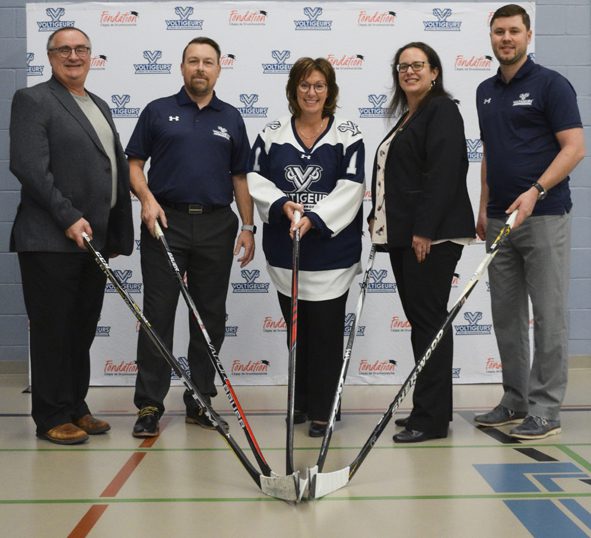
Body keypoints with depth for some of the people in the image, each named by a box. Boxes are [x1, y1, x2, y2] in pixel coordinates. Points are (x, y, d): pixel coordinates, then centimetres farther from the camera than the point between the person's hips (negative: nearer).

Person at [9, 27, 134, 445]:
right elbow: (29, 167, -15)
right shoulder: (33, 100, -4)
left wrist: (116, 235, 15)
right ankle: (53, 418, 10)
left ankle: (76, 409, 24)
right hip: (50, 239, -7)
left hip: (93, 239, 7)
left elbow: (116, 170, 20)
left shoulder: (100, 107, 19)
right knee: (53, 331, 0)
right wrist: (69, 218, -19)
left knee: (83, 330, 13)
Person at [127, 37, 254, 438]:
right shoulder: (158, 111, 6)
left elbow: (240, 177, 12)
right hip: (166, 223, -2)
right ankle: (150, 405, 4)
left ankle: (201, 401, 17)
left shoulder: (231, 118, 12)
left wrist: (248, 227, 5)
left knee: (211, 316, 6)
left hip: (217, 225, 2)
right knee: (158, 314, -2)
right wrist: (147, 199, -13)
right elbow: (134, 163, 5)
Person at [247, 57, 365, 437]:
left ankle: (322, 410, 11)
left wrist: (313, 218, -21)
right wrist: (282, 204, -14)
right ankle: (301, 402, 29)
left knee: (326, 330, 0)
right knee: (296, 328, 14)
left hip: (332, 250, -3)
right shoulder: (273, 134, 7)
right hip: (285, 249, 3)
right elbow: (255, 179, 4)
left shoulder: (347, 135, -2)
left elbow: (350, 188, -10)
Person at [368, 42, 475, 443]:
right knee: (419, 319, 12)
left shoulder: (442, 110, -7)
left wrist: (424, 230, -22)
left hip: (431, 235, -10)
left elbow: (443, 174, -18)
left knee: (428, 320, -7)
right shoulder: (407, 118, 21)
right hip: (404, 235, 10)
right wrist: (381, 220, 15)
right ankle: (432, 408, 22)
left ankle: (431, 418, -1)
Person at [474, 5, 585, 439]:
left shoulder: (551, 84, -6)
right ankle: (515, 401, 21)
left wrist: (535, 191, -22)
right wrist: (484, 207, 14)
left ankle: (545, 410, 5)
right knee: (506, 316, 10)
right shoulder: (485, 92, 15)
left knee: (548, 315, -2)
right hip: (500, 220, 7)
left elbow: (575, 147, -12)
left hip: (544, 216, -7)